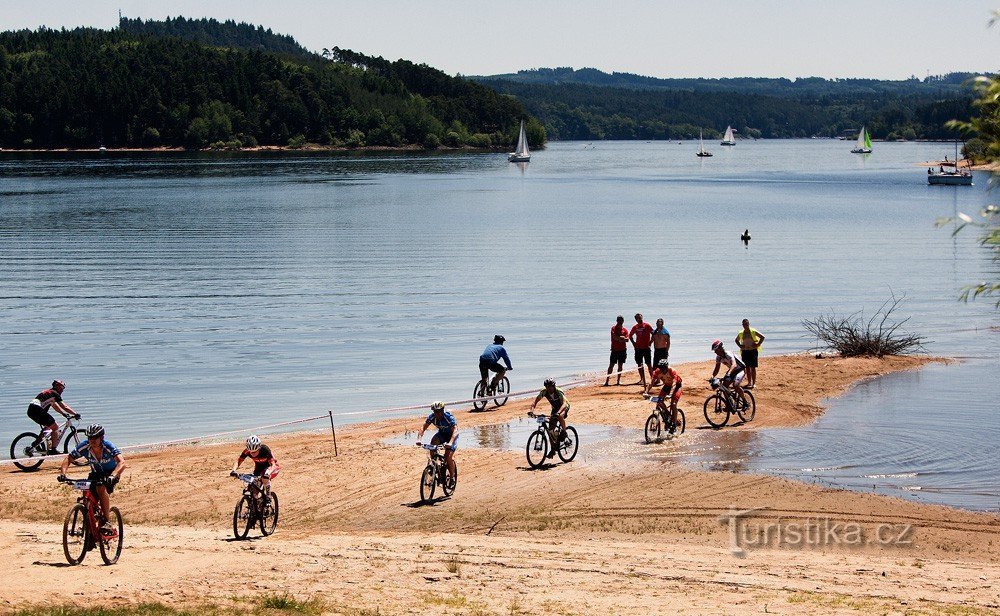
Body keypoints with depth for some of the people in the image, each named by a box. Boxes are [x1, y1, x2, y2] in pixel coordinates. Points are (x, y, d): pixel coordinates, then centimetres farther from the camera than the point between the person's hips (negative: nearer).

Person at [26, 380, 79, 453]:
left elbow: (55, 406, 34)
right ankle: (53, 450, -4)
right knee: (55, 427, -1)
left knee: (48, 426, 26)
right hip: (37, 409, -10)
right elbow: (64, 407, -3)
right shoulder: (55, 394, -1)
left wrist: (64, 413, 29)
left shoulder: (48, 392, 26)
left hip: (31, 410, 10)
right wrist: (75, 414, 1)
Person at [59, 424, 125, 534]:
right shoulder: (84, 447, -22)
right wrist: (62, 473, -32)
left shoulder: (108, 447, -32)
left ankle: (107, 522, -29)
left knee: (101, 488, -33)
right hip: (96, 473, 5)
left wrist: (113, 476, -60)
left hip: (111, 473, -4)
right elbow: (69, 459, -14)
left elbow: (122, 463, -44)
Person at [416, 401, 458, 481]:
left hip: (452, 436, -4)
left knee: (448, 457, -20)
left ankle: (452, 477, 0)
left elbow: (455, 430, -43)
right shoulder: (432, 417, -20)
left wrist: (450, 443, -60)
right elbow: (423, 428, -21)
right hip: (441, 434, 4)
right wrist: (419, 439, -40)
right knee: (433, 443, -29)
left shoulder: (449, 417, -33)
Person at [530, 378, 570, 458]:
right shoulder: (544, 392, -21)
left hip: (564, 407, -5)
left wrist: (558, 413, -61)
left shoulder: (559, 392, -34)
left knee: (560, 416, -40)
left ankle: (564, 432, -15)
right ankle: (553, 449, 8)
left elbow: (564, 403, -45)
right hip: (555, 408, 5)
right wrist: (532, 410, -37)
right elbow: (536, 400, -19)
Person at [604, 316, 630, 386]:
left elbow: (627, 339, -4)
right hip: (615, 349, -3)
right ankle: (607, 380, -4)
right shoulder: (614, 328, 0)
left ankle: (619, 380, 12)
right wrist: (622, 337, -11)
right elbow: (614, 337, -15)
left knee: (620, 365, 6)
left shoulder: (625, 330, 7)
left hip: (622, 349, 3)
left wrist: (618, 338, -18)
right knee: (611, 365, -4)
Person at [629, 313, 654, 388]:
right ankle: (642, 379, 13)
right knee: (639, 364, 6)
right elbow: (630, 335, 20)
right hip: (638, 348, 4)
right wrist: (633, 343, 8)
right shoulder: (635, 327, 7)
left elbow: (653, 334, -2)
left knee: (649, 364, -4)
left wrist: (650, 342, -7)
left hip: (646, 348, -4)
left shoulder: (647, 326, -4)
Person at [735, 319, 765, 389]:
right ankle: (749, 382, 14)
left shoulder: (753, 332, -8)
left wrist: (758, 344, -9)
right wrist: (740, 345, 7)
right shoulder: (741, 333, 4)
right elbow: (737, 340, 23)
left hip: (753, 351, -4)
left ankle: (754, 383, 0)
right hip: (745, 351, 4)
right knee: (747, 368, 6)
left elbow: (762, 337, -3)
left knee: (753, 367, -3)